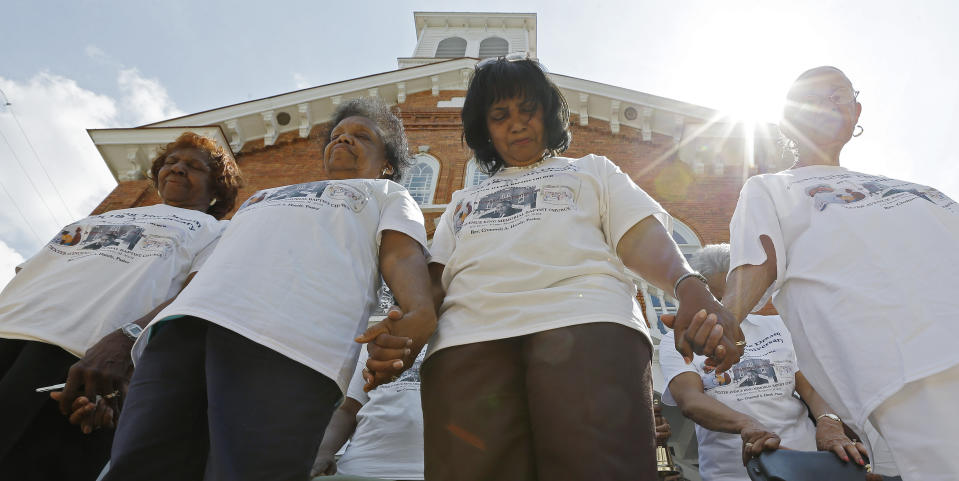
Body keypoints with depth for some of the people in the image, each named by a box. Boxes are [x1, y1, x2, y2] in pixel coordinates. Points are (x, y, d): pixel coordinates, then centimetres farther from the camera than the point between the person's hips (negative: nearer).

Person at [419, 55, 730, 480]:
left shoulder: (592, 170, 32)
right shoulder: (463, 200, 36)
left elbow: (642, 237, 14)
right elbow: (435, 278, 22)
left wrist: (690, 287, -9)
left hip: (587, 320, -1)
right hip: (468, 334, 2)